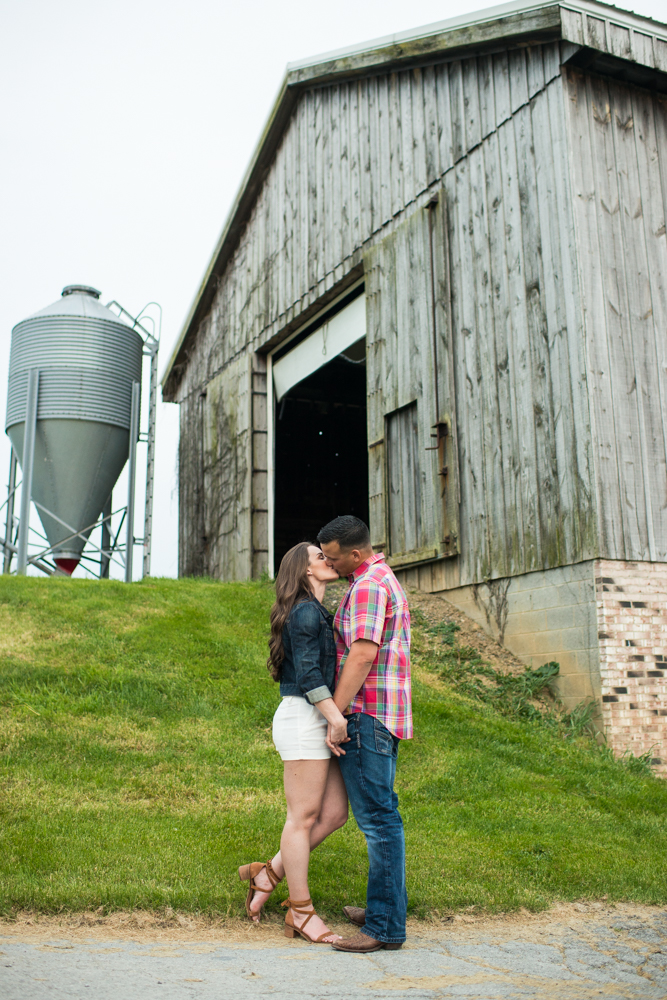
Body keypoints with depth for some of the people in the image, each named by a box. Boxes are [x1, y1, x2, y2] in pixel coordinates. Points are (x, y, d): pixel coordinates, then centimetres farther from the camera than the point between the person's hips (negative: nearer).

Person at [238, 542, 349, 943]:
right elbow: (307, 672, -18)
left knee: (334, 813, 9)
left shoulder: (318, 613, 20)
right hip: (303, 718, -10)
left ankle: (269, 873, 20)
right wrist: (336, 716, -20)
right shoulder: (306, 611, -10)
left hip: (319, 721, 10)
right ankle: (301, 913, 10)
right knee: (304, 817, -1)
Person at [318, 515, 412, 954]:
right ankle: (387, 906, 25)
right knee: (381, 814, 16)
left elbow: (363, 654, -23)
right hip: (384, 716, 11)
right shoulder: (387, 580, 20)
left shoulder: (368, 586, -13)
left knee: (377, 816, -7)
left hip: (367, 713, -11)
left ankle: (385, 926, -2)